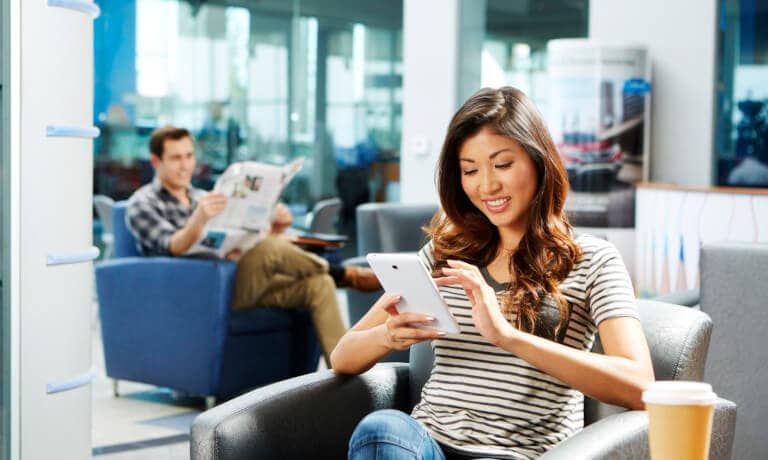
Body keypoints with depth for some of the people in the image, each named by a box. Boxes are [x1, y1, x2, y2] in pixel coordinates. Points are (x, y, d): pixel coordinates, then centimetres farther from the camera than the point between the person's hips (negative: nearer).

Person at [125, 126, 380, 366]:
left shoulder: (204, 198, 25)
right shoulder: (142, 204, 5)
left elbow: (244, 245, 18)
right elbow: (174, 248, -14)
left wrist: (274, 229, -3)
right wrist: (198, 219, -35)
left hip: (240, 282, 7)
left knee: (318, 284, -17)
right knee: (273, 248, -30)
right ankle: (347, 275, -6)